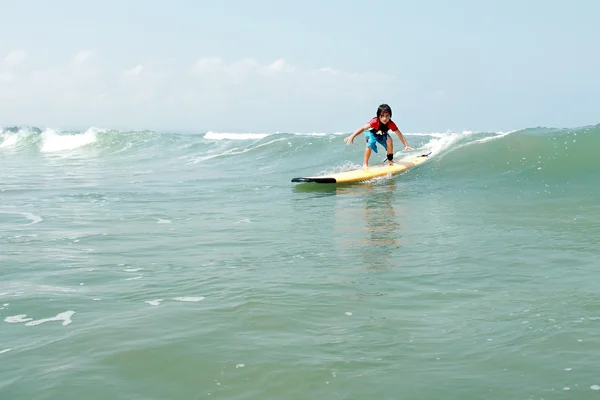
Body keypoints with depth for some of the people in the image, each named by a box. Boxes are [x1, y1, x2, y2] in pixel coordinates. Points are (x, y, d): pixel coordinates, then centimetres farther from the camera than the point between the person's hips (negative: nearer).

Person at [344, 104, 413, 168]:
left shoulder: (391, 124, -30)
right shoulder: (375, 122, -39)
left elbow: (400, 135, -23)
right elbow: (363, 128, -44)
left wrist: (406, 145, -31)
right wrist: (352, 136, -55)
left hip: (381, 135, 3)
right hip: (371, 134, -3)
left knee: (389, 140, -25)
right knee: (371, 143, -32)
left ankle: (390, 160, -5)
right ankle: (365, 164, -23)